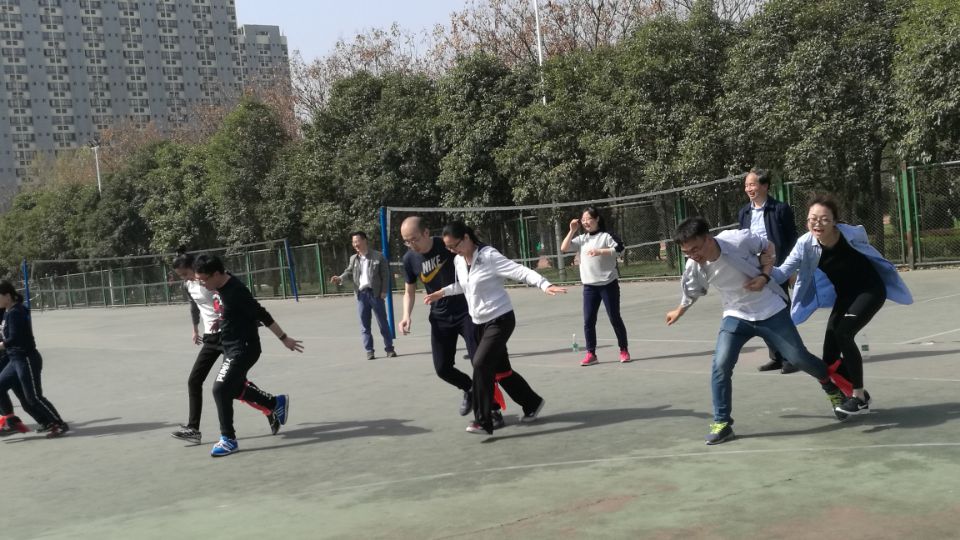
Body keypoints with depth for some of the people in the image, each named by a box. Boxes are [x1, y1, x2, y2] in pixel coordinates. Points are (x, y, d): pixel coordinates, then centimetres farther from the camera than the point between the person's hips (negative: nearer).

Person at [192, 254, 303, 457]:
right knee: (236, 388, 19)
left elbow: (262, 315, -21)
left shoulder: (235, 291, -25)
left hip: (243, 349, -10)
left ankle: (229, 440, -2)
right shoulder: (221, 286, 0)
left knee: (221, 389, -14)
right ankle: (277, 403, 37)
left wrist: (284, 338, -17)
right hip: (231, 347, 10)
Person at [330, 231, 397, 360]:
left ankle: (389, 349, 12)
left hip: (375, 293, -4)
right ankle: (369, 351, 11)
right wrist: (340, 278, -11)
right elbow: (349, 272, 10)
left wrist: (384, 291, -9)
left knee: (383, 323, 4)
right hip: (361, 294, 4)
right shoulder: (353, 258, 11)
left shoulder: (378, 256, -2)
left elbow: (385, 274, -3)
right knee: (364, 325, 4)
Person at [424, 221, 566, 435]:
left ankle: (483, 421, -11)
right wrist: (441, 293, 18)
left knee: (481, 364, -18)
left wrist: (545, 285, -38)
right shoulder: (458, 261, 3)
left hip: (500, 320, -8)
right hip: (479, 322, 8)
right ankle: (532, 403, 33)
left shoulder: (489, 256, -20)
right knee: (500, 370, 14)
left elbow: (520, 271, -26)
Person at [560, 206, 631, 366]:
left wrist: (600, 251, -24)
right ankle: (591, 354, 9)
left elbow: (619, 248, -16)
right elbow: (564, 248, 3)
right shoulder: (582, 239, 10)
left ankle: (624, 351, 15)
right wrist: (572, 231, -4)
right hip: (589, 286, 4)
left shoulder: (606, 235, -5)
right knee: (588, 321, 1)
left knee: (615, 318, 3)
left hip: (608, 284, -4)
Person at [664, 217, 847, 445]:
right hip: (736, 316, 2)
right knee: (720, 365, -16)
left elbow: (769, 248, -5)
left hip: (771, 310, -2)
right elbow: (690, 295, 5)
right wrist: (679, 312, 22)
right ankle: (722, 423, -2)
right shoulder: (694, 268, -18)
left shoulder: (739, 239, -27)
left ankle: (830, 385, 38)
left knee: (799, 358, 4)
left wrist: (764, 276, -19)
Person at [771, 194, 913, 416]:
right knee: (830, 360, -1)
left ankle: (859, 397, -15)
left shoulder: (852, 233, -27)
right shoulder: (805, 244, -21)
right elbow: (783, 273, -26)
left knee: (843, 333, -28)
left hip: (870, 290, -4)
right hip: (844, 295, 4)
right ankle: (859, 393, 28)